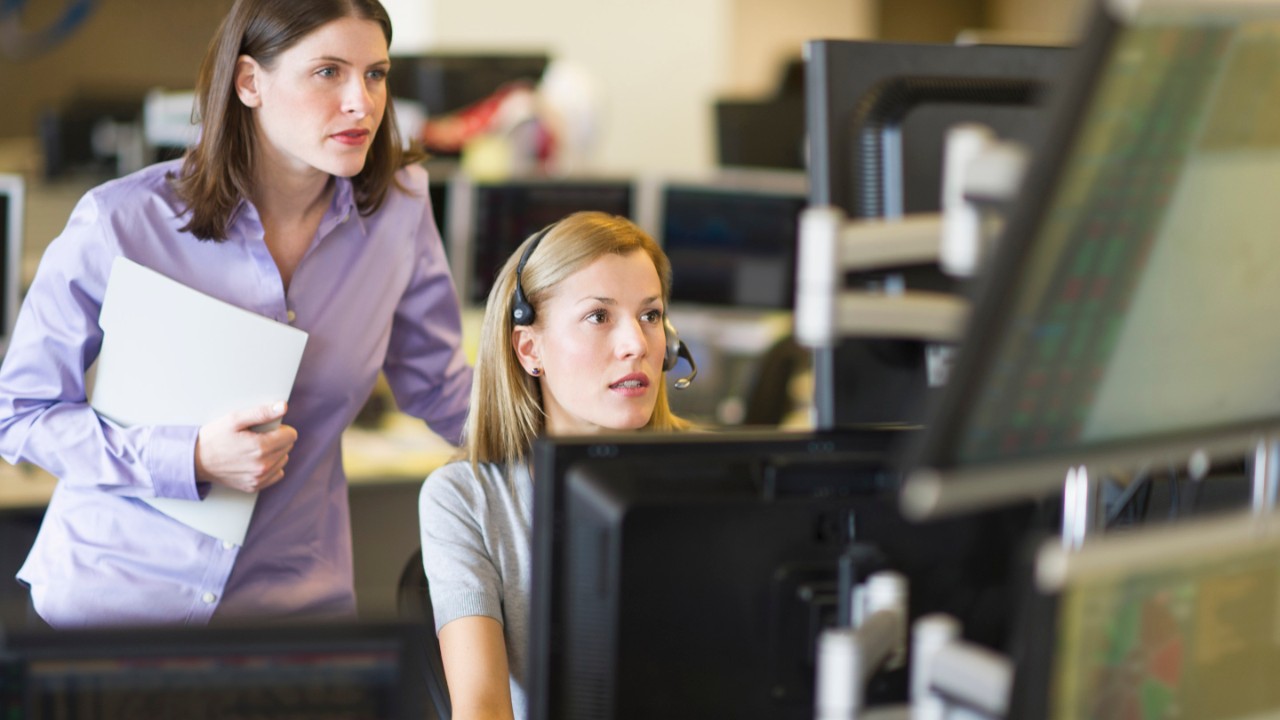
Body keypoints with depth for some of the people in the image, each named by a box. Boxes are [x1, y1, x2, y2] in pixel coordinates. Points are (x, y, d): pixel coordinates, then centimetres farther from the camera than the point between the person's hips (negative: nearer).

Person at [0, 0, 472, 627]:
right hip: (114, 594, -3)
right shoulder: (121, 223, -17)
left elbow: (440, 387, 8)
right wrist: (191, 460, -23)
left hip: (294, 602, 3)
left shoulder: (398, 210, -5)